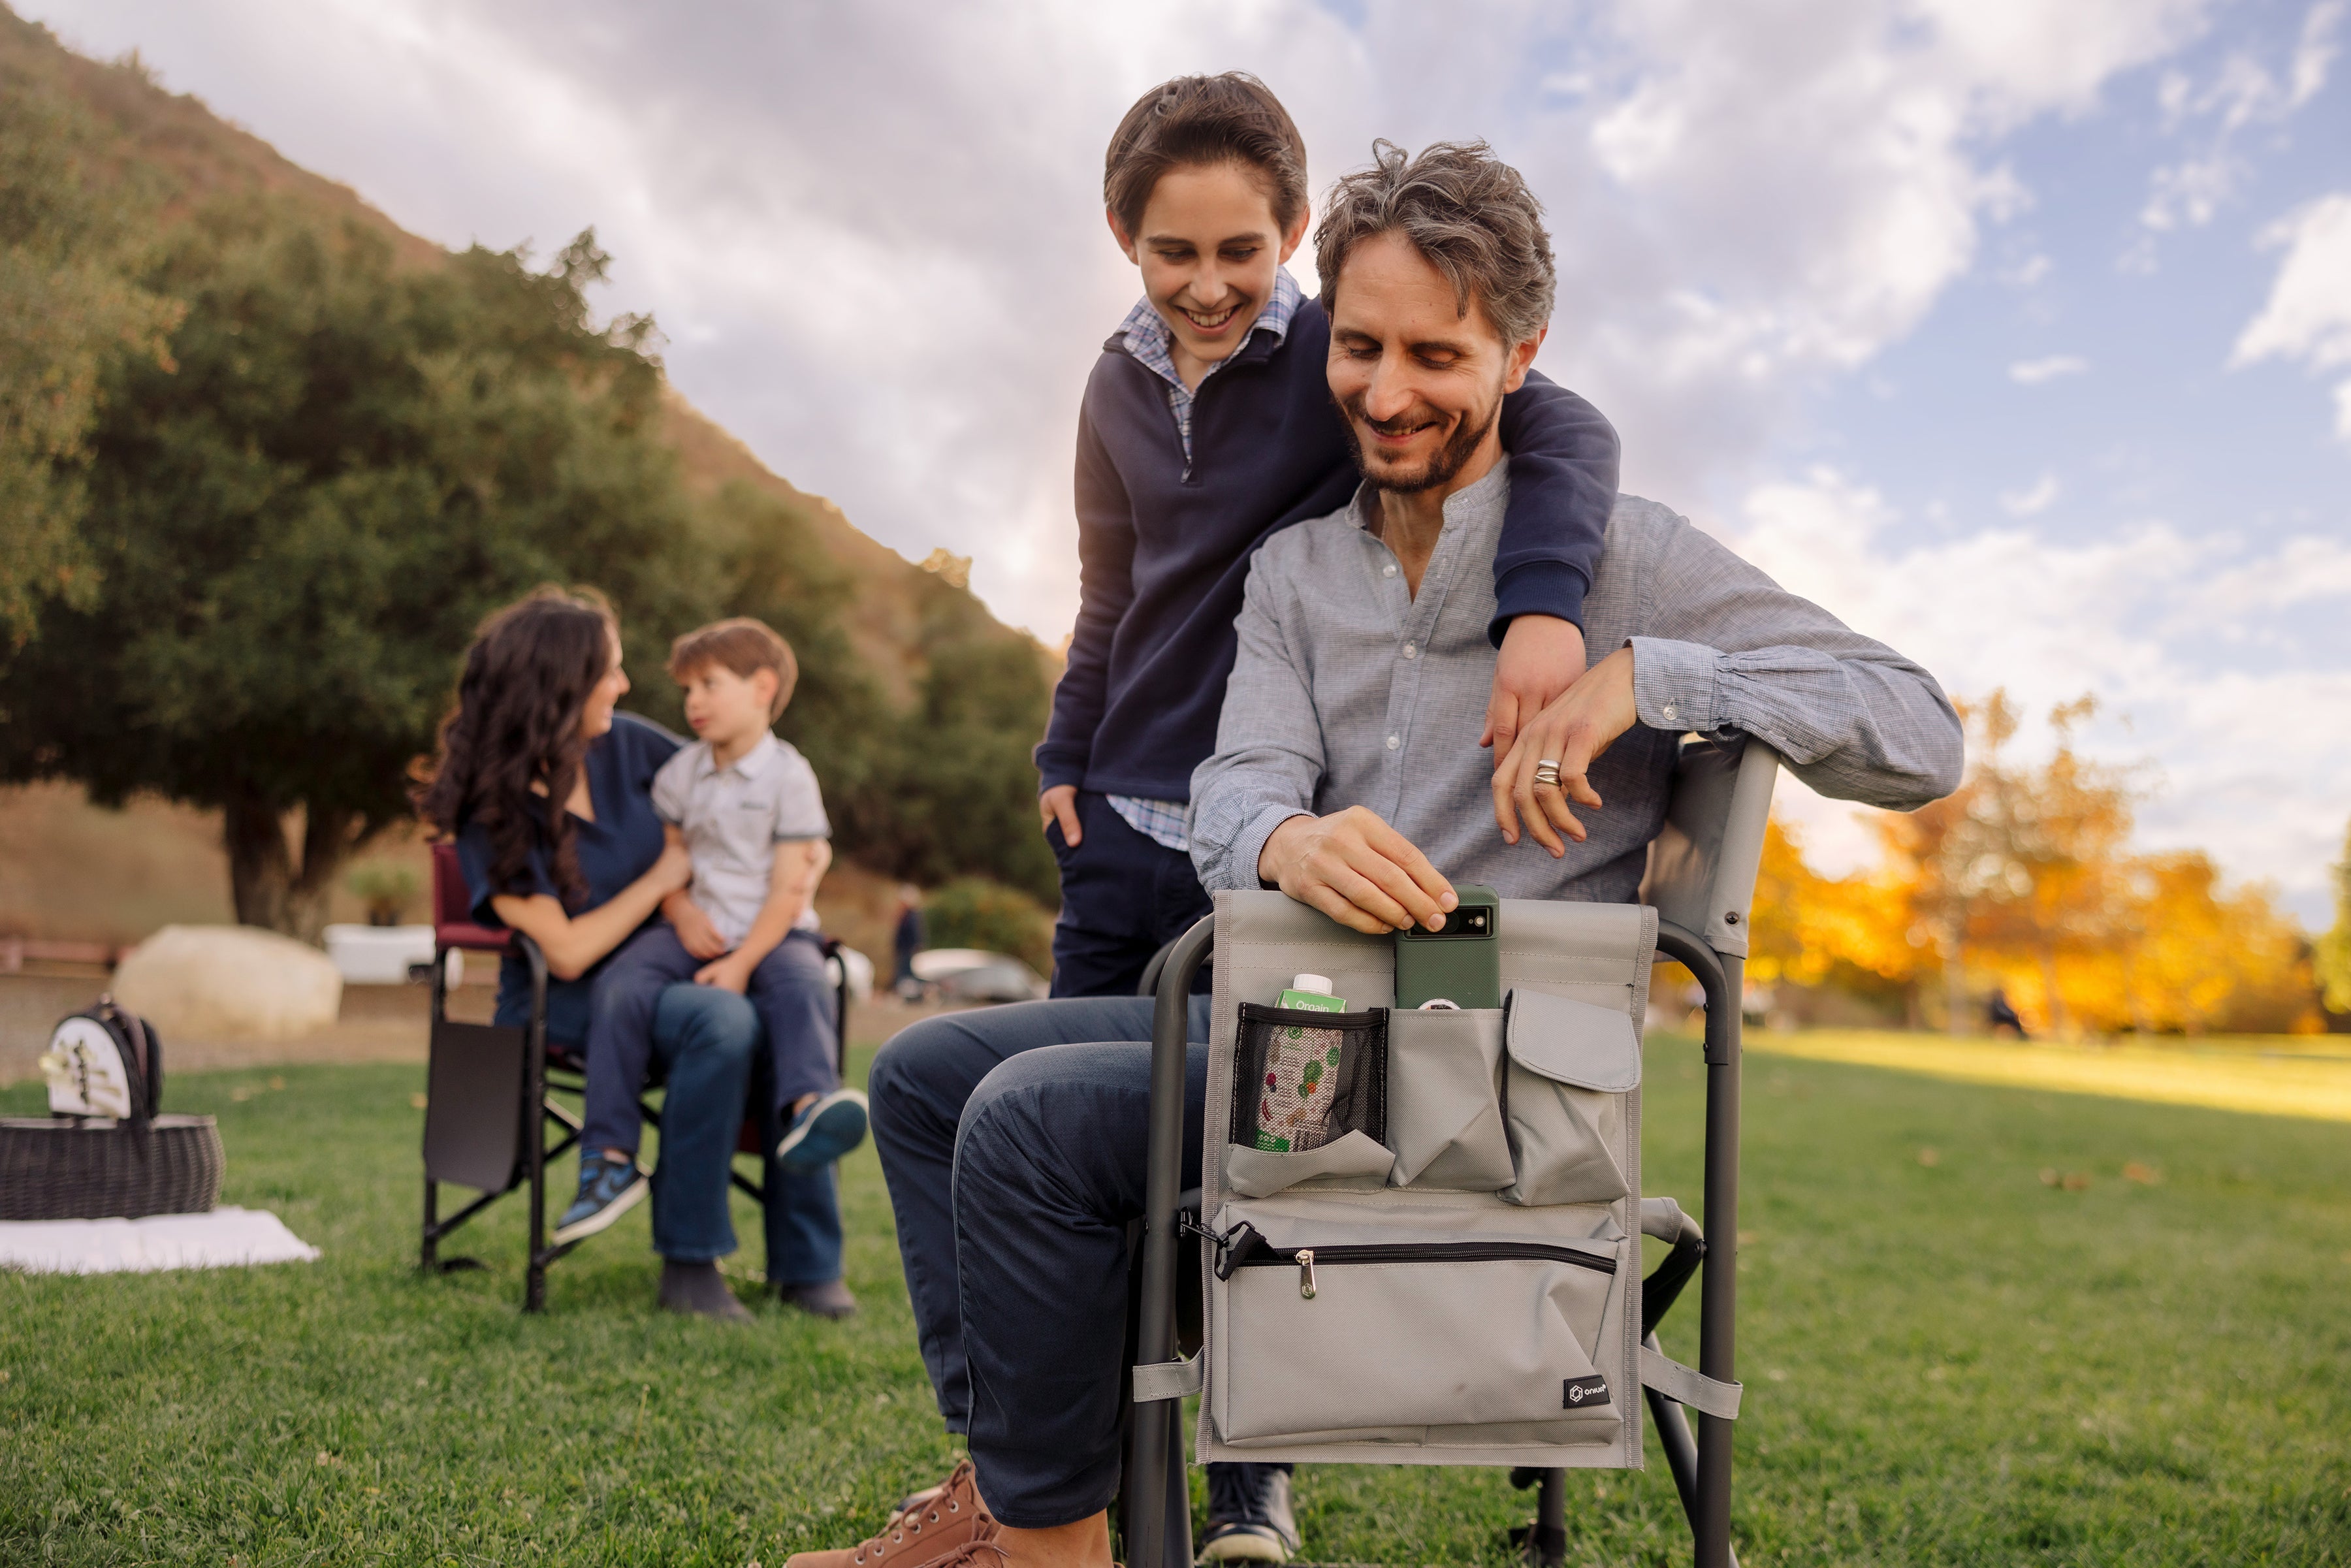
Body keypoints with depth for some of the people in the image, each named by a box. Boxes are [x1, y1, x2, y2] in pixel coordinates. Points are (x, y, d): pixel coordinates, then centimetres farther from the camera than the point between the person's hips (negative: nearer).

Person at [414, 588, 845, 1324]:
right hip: (561, 1007, -5)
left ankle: (804, 1264, -17)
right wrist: (665, 877, -10)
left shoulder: (624, 744, 2)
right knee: (723, 1022, -34)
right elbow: (567, 952, -17)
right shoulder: (493, 815, -12)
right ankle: (688, 1264, -23)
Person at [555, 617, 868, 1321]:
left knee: (803, 989, -35)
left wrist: (742, 963, -18)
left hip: (773, 933, -3)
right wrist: (682, 912, -7)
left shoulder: (788, 775, -4)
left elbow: (789, 887, -9)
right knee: (620, 986, -23)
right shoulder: (680, 773, 12)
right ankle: (609, 1156, -22)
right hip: (693, 929, 3)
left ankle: (808, 1106, -60)